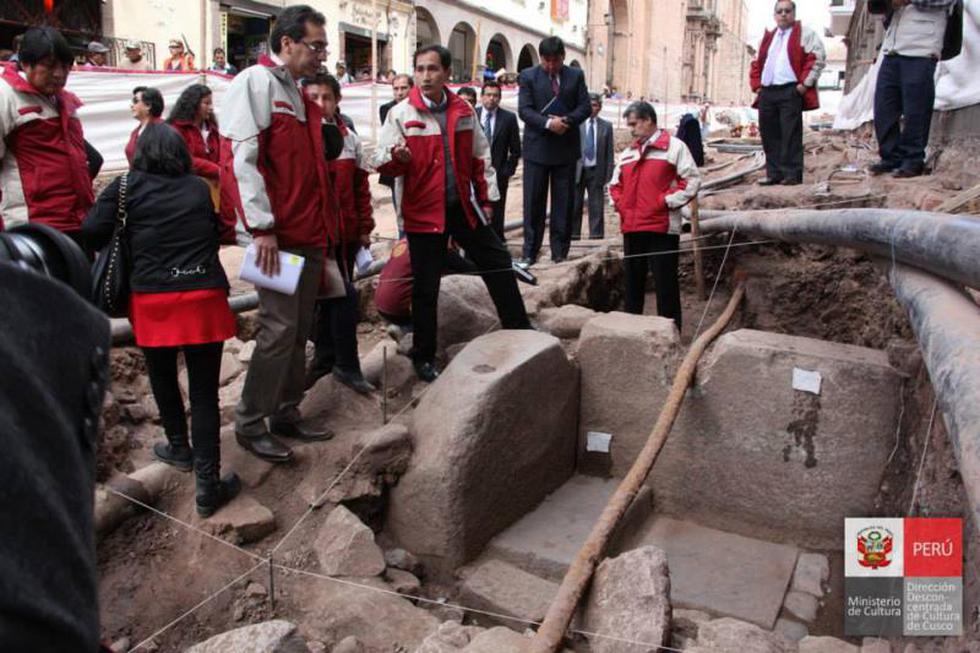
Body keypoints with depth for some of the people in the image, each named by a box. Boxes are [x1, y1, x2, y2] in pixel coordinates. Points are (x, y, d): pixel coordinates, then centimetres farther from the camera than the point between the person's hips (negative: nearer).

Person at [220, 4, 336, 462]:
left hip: (310, 234, 9)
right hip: (278, 235, -9)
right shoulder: (255, 82, -8)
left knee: (299, 329, 12)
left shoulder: (297, 95, 20)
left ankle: (286, 414, 23)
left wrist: (325, 227, 16)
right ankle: (250, 425, 7)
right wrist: (262, 226, -21)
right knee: (279, 328, -6)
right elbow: (241, 157, -17)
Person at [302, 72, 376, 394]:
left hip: (345, 233, 5)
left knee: (330, 297, 14)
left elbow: (361, 187, 12)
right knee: (345, 297, -8)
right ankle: (346, 365, 7)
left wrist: (364, 227, 10)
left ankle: (325, 359, 29)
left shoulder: (350, 140, 8)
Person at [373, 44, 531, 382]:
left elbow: (480, 157, 14)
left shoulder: (463, 111, 5)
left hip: (463, 206, 4)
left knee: (498, 263, 10)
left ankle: (518, 328, 28)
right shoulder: (401, 114, -6)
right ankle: (424, 357, 17)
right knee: (426, 287, 3)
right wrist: (396, 158, -31)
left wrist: (486, 197, 11)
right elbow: (381, 162, -9)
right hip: (424, 211, -4)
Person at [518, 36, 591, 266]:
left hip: (566, 147, 2)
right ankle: (530, 252, 6)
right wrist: (548, 123, -20)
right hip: (536, 147, -2)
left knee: (564, 202, 4)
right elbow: (524, 110, -5)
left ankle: (560, 251, 11)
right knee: (533, 202, 0)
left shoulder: (576, 76, 9)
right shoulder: (528, 76, 3)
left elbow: (585, 107, 5)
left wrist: (566, 121, -14)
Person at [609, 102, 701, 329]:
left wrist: (666, 201, -12)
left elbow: (692, 180, -6)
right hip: (631, 228, 6)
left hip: (662, 227, -6)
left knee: (665, 283, -4)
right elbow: (615, 184, 27)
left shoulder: (674, 147, 0)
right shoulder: (627, 153, 19)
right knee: (633, 282, 12)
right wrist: (619, 203, 9)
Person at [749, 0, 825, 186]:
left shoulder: (804, 34, 5)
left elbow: (818, 58, -4)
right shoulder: (768, 37, 22)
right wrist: (756, 85, 12)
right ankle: (774, 174, 12)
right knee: (769, 135, 5)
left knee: (790, 135, -8)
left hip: (791, 92, -6)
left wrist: (805, 83, -12)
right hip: (767, 93, 6)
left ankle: (792, 174, -5)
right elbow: (756, 63, 26)